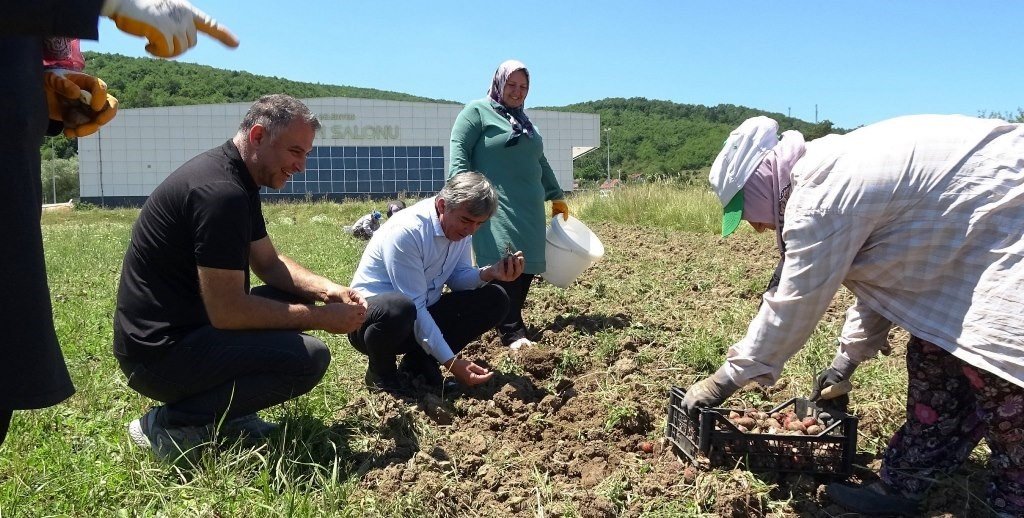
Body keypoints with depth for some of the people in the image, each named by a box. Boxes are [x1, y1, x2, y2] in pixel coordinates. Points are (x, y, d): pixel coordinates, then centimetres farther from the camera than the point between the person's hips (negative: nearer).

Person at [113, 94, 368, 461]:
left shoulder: (238, 182, 9)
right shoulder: (219, 192, -23)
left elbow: (268, 262, 16)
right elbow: (227, 311, -26)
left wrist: (326, 290, -1)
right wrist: (320, 317, -18)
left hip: (184, 327, 10)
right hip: (159, 350, -10)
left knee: (299, 298, 13)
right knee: (309, 358, -21)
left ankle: (224, 412, 9)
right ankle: (172, 423, -8)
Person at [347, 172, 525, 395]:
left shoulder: (462, 227, -4)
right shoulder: (406, 231, -27)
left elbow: (457, 278, 4)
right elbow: (413, 307, -28)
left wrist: (488, 273, -19)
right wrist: (451, 362, -28)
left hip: (423, 313, 7)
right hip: (372, 316, -7)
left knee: (495, 299, -6)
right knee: (401, 309, -42)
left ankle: (420, 361, 3)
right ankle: (380, 371, -8)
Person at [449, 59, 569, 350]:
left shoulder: (525, 121, 26)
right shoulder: (477, 111, 2)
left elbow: (540, 163, 32)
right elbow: (458, 149, -8)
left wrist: (557, 196, 32)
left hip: (529, 209, 8)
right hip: (496, 207, -8)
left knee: (526, 265, 3)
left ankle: (512, 321, 13)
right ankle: (512, 333, -19)